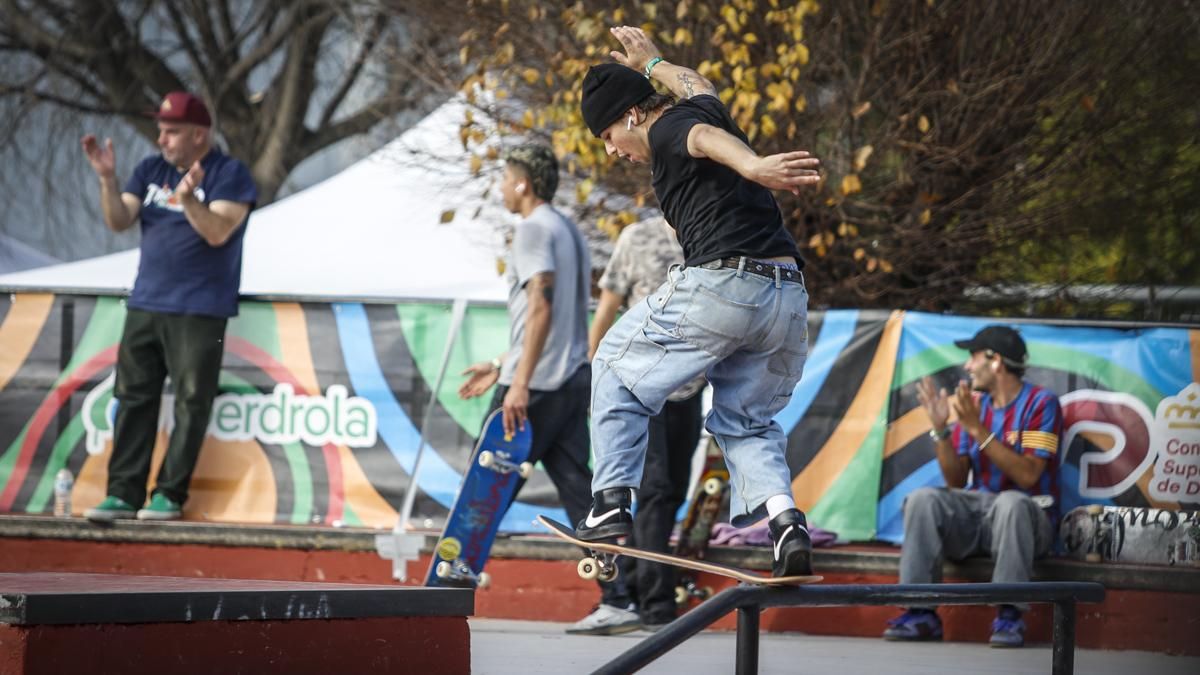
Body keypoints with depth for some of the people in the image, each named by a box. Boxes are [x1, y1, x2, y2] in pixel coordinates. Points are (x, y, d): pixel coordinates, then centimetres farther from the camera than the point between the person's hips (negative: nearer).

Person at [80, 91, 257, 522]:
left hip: (199, 311, -6)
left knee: (190, 404, -6)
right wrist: (107, 179, -11)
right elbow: (119, 221, 4)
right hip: (145, 305, 6)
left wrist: (189, 197, -34)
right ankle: (123, 493, 5)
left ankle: (170, 494, -3)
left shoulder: (229, 174, -6)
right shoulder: (151, 170, 12)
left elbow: (218, 232, -18)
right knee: (134, 399, 3)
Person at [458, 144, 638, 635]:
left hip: (538, 388, -9)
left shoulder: (534, 229, -8)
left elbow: (541, 308, -19)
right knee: (579, 492, 5)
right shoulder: (569, 231, 21)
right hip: (572, 379, 9)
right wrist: (502, 367, 30)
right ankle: (617, 602, -2)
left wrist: (520, 383, -23)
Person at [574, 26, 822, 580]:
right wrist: (649, 62, 69)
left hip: (718, 284, -7)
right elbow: (696, 85, 50)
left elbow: (706, 137, -24)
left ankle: (612, 503, 7)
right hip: (787, 295, 8)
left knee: (615, 370, 14)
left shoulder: (669, 129, 0)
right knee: (748, 423, 19)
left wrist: (752, 166, -46)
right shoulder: (703, 108, 23)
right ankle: (784, 520, -7)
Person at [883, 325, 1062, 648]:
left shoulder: (1041, 403, -4)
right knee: (923, 499, -22)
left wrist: (979, 430, -20)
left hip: (1026, 516, -5)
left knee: (1010, 502, -38)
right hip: (976, 512, 5)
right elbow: (956, 481, 9)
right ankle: (921, 613, -26)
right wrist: (941, 429, -5)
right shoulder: (973, 405, 12)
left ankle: (1009, 615, -33)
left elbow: (1028, 475, -17)